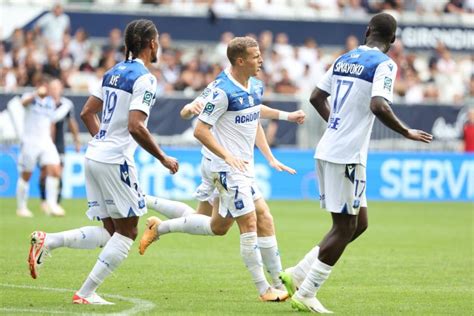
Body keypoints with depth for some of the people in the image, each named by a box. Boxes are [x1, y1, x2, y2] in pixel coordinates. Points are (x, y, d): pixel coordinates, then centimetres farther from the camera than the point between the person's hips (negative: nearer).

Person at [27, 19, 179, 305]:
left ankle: (48, 241, -3)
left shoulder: (114, 73, 14)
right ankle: (86, 293, -1)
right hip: (115, 161, -8)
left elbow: (87, 113, 19)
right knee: (127, 233, 2)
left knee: (109, 232, 13)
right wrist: (163, 158, -11)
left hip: (95, 156, 8)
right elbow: (136, 127, -22)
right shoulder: (144, 79, -13)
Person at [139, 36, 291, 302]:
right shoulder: (222, 91, -19)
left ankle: (159, 227, 32)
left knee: (218, 227, 17)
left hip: (244, 167, 9)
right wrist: (227, 156, -25)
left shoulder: (256, 87, 8)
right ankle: (264, 289, -4)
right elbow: (200, 131, -18)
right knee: (249, 224, -9)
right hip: (225, 168, -9)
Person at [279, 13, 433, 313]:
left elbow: (317, 97, 20)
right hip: (347, 157, -8)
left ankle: (298, 274, 13)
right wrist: (407, 132, -12)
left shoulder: (344, 60, 13)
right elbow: (378, 105, -24)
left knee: (358, 223, 16)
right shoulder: (384, 64, -10)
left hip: (327, 151, 8)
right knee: (345, 227, 1)